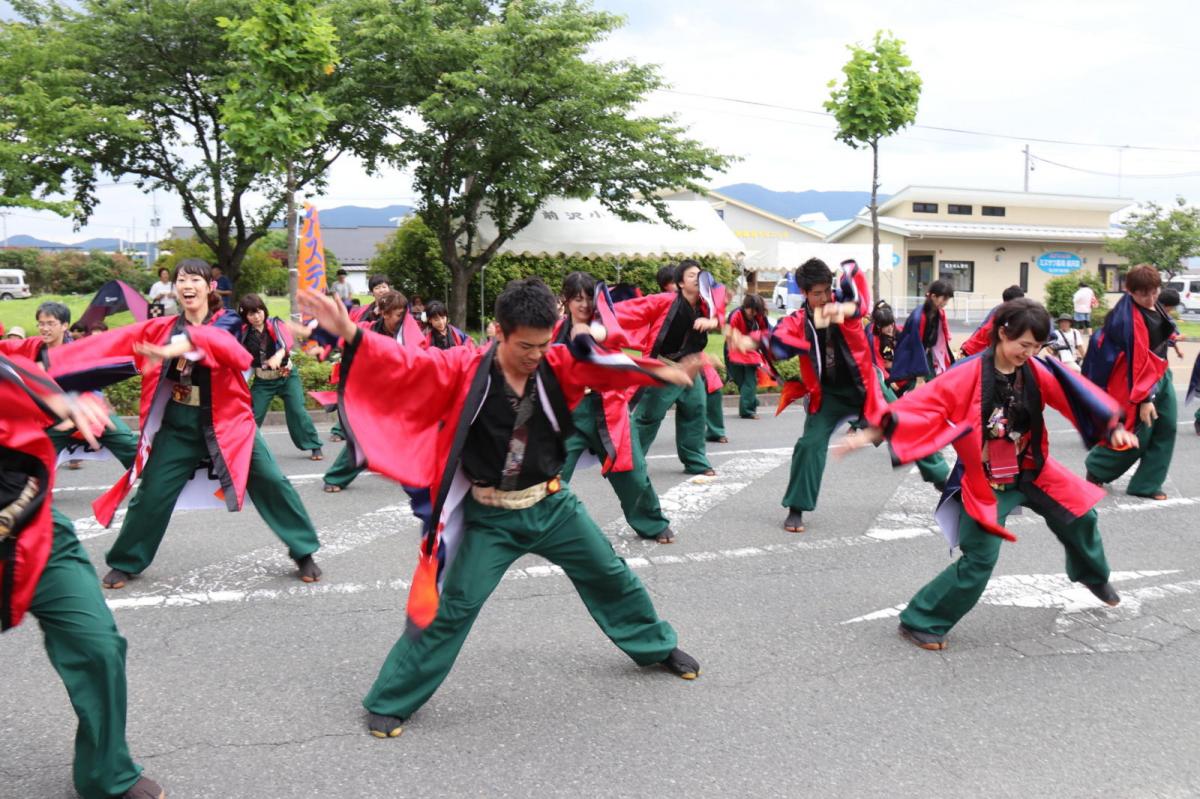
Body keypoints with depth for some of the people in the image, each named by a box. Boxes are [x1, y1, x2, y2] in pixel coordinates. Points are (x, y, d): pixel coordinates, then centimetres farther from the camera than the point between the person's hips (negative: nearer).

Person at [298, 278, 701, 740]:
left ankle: (657, 646, 45)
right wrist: (351, 335, -43)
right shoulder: (464, 369, -17)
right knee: (452, 608, -4)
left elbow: (607, 368, -17)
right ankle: (389, 702, 12)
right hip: (488, 518, -4)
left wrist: (659, 371, -37)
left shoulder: (558, 365, -8)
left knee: (610, 576, 18)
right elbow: (404, 365, -26)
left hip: (551, 505, 4)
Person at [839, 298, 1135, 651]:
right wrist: (874, 432, -36)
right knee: (979, 560, -13)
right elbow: (923, 403, -28)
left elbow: (1075, 395, 1)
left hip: (1033, 472, 6)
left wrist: (1113, 427, -7)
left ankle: (1094, 575, 54)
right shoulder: (970, 375, -23)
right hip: (986, 484, -6)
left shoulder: (1036, 372, -7)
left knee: (1079, 517, 20)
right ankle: (920, 622, 1)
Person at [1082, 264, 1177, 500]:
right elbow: (1138, 361, -26)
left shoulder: (1153, 305, 1)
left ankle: (1147, 484, 13)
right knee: (1137, 435, -4)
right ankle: (1096, 468, 19)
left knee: (1166, 429, 6)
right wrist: (1144, 398, -26)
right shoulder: (1130, 319, -25)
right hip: (1137, 380, -9)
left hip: (1161, 375, 9)